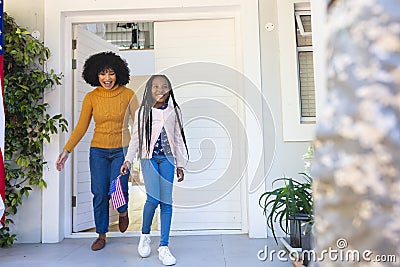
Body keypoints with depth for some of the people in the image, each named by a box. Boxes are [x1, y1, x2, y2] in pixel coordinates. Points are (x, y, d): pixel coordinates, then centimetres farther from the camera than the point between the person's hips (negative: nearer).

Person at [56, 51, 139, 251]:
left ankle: (123, 212, 30)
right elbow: (81, 127, 3)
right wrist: (66, 150, -2)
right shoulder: (91, 97, 0)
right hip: (98, 151, 2)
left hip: (121, 150, -2)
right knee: (99, 194, 3)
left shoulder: (128, 95, -5)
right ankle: (101, 235, 24)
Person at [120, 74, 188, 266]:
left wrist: (180, 164, 11)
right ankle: (145, 235, 15)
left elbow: (178, 139, 12)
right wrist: (127, 160, 0)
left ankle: (164, 247, 8)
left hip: (167, 159, 2)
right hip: (149, 158, -1)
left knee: (166, 201, -2)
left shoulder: (174, 112, 9)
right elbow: (135, 139, 9)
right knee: (153, 198, -14)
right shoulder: (142, 112, 7)